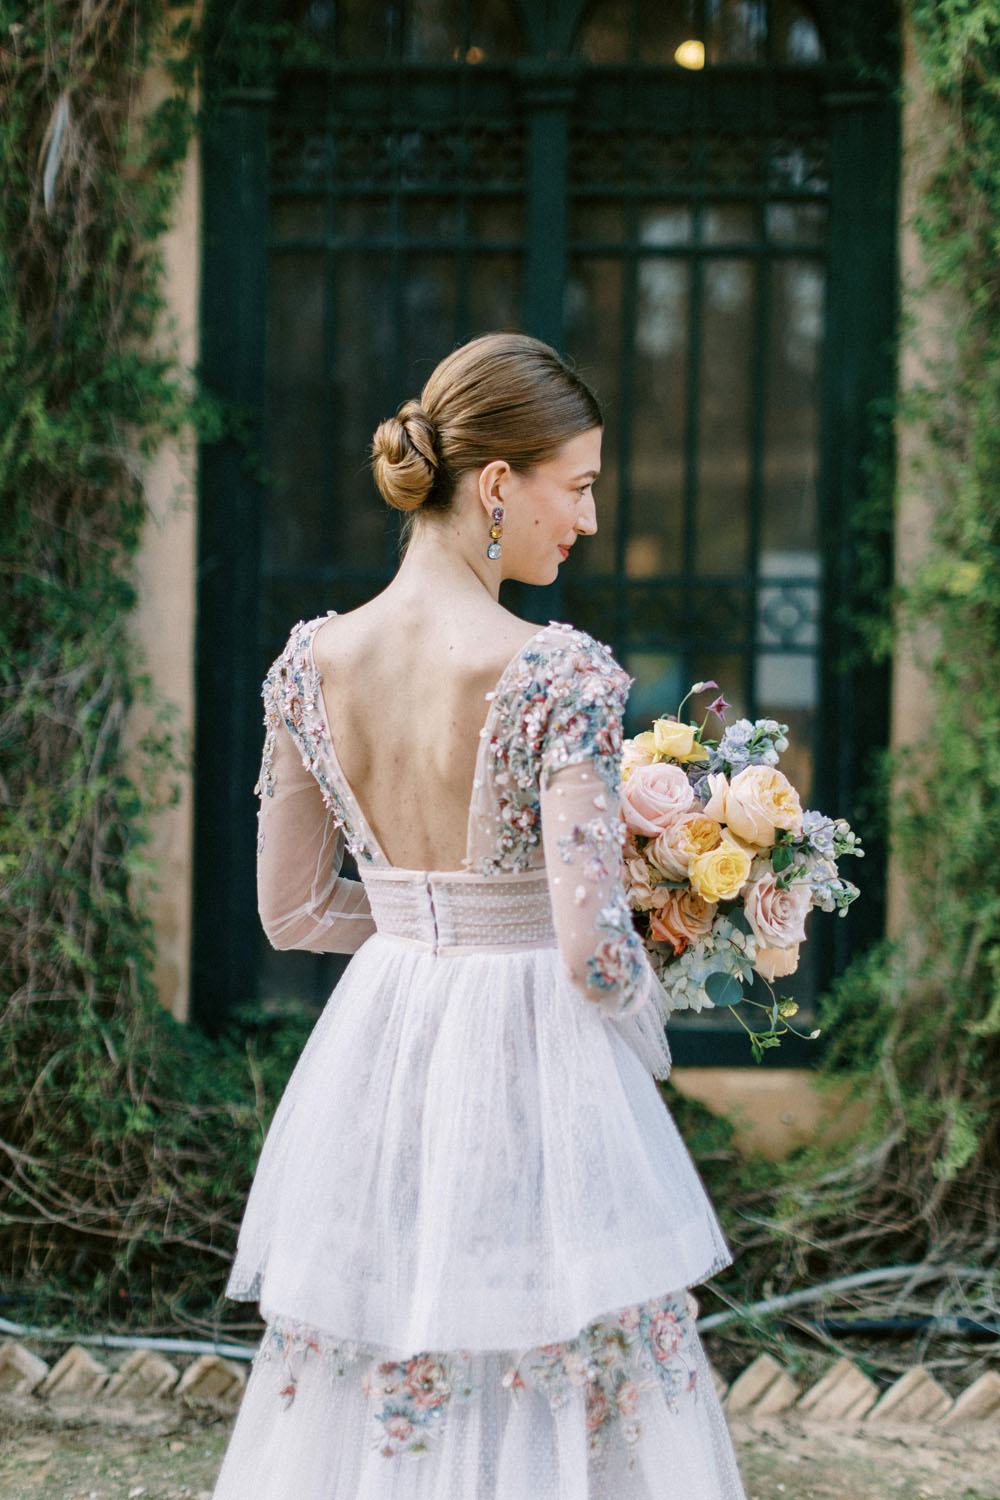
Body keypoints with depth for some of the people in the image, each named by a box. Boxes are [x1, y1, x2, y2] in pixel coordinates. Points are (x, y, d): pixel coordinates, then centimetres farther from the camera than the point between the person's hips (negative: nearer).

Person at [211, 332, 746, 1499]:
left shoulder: (312, 660, -1)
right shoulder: (559, 676, -19)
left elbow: (289, 910, 7)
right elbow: (593, 947, -20)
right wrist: (645, 1035, 1)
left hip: (373, 1059, 6)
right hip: (532, 1070, -5)